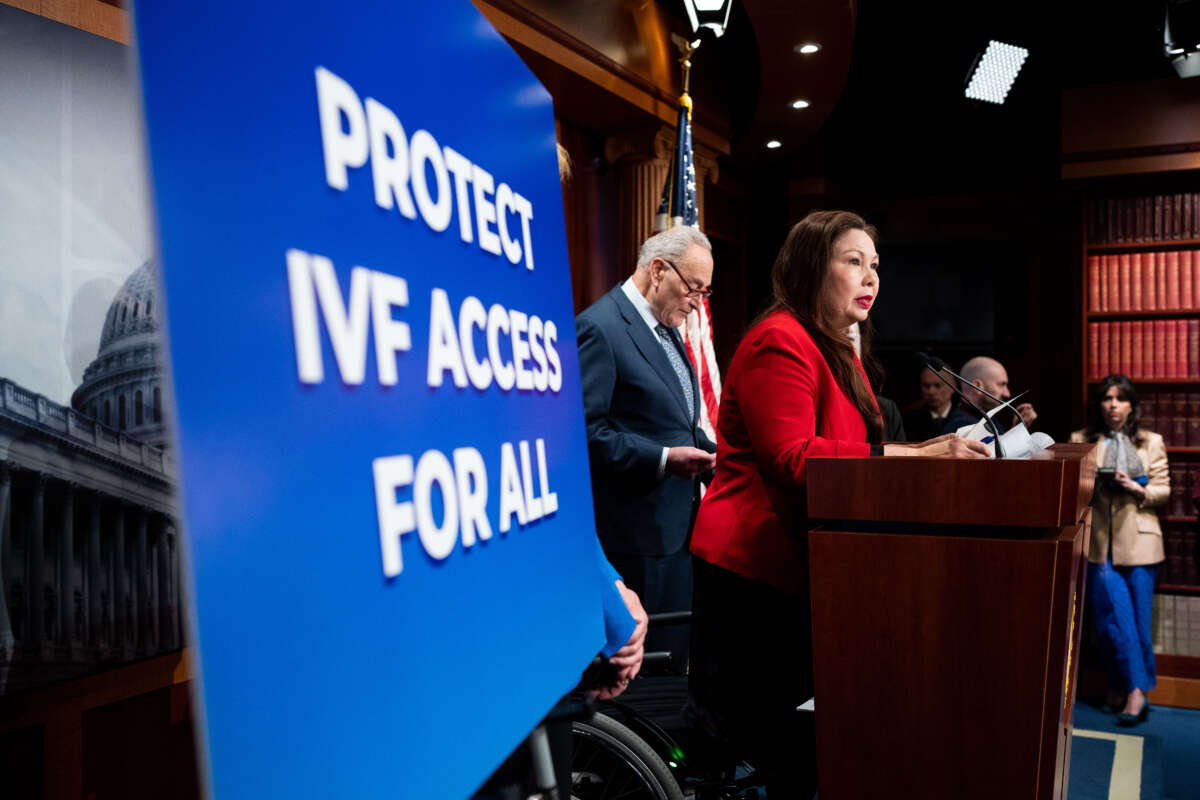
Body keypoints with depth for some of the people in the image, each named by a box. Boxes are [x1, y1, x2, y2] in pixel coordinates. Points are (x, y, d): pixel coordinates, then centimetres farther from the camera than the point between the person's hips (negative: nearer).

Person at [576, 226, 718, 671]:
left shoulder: (666, 329, 17)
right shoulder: (599, 327, -13)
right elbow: (584, 429, -20)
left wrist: (714, 455, 7)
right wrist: (662, 460, -23)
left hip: (677, 525, 9)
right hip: (639, 534, -9)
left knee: (677, 655, 15)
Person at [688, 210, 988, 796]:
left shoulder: (838, 353, 21)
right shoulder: (780, 342, -13)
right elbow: (791, 459, -23)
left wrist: (926, 451, 6)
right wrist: (912, 456, -25)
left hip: (797, 568, 10)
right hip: (751, 571, -10)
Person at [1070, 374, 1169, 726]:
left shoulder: (1151, 443, 8)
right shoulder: (1081, 441, 8)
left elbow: (1163, 490, 6)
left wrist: (1137, 489, -12)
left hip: (1138, 540, 0)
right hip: (1099, 541, 0)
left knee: (1137, 618, 2)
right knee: (1113, 616, -4)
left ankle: (1126, 688, 9)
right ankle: (1136, 689, 6)